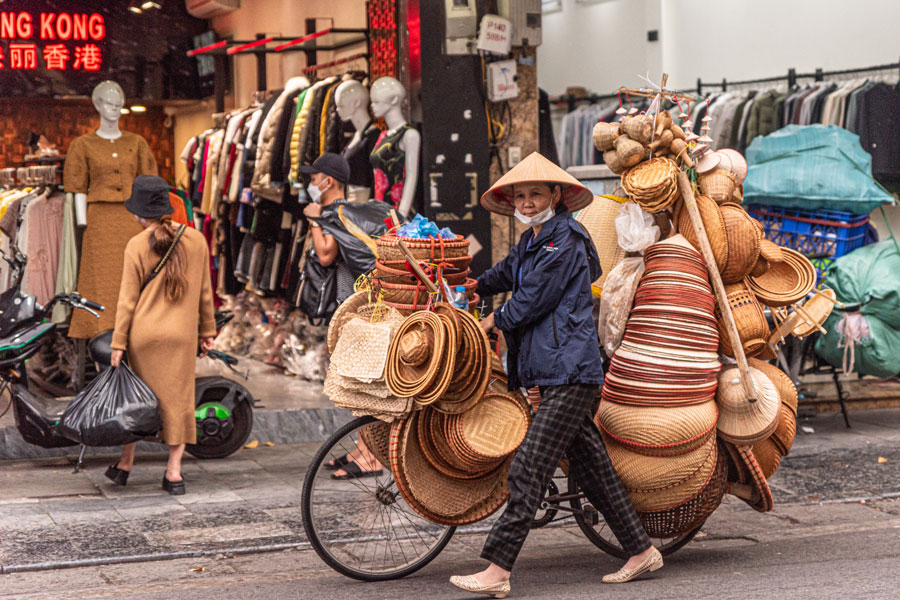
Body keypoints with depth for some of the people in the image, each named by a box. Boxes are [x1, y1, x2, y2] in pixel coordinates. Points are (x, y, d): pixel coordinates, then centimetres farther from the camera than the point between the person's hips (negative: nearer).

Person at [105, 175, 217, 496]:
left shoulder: (137, 246, -7)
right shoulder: (196, 240, 1)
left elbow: (127, 298, -6)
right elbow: (204, 291, 8)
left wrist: (118, 343, -1)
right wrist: (207, 330, 18)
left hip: (144, 333, -1)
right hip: (182, 335, 1)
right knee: (178, 399, 7)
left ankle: (125, 464, 23)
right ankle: (174, 472, 6)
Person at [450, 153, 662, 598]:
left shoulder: (565, 241, -12)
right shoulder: (531, 242, 17)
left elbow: (532, 300, -12)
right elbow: (507, 274, 39)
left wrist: (494, 321, 2)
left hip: (570, 373, -10)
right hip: (557, 373, 10)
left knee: (528, 469, -14)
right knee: (591, 465, 13)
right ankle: (642, 552, 22)